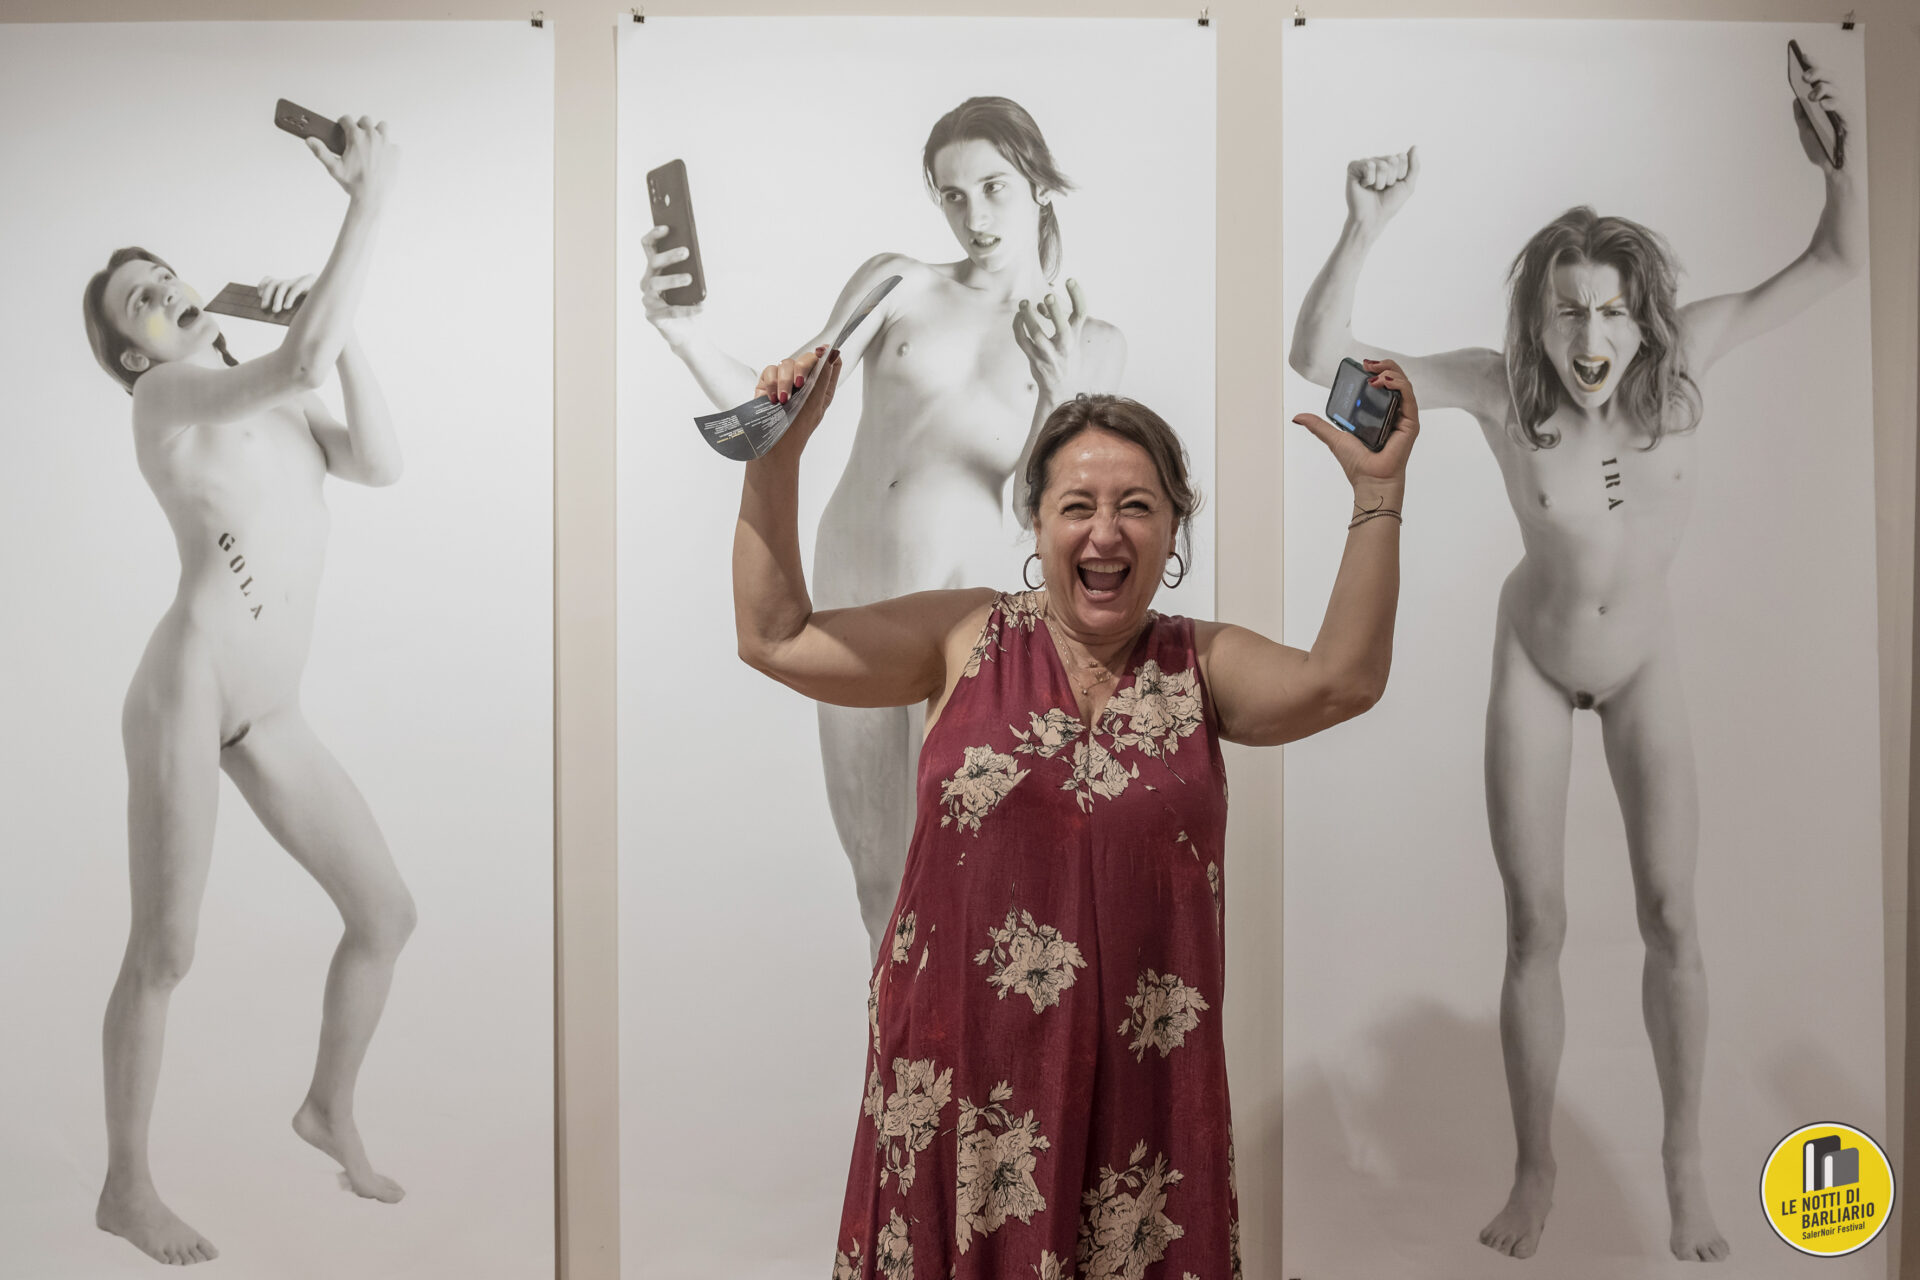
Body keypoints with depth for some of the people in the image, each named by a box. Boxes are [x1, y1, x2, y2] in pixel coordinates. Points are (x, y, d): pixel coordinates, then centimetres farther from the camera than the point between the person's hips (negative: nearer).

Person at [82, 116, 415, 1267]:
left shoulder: (272, 396, 19)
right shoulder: (169, 394, -6)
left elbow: (382, 465, 2)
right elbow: (306, 357, -25)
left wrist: (339, 329, -4)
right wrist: (372, 195, -18)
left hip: (272, 713, 7)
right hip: (187, 688, -7)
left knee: (387, 912, 9)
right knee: (166, 950, 0)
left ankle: (332, 1109, 30)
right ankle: (127, 1186, 18)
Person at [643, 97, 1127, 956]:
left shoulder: (1092, 344, 4)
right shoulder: (897, 283, 3)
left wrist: (1059, 396, -19)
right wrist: (685, 335, -23)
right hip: (851, 599, 2)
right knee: (875, 874, 15)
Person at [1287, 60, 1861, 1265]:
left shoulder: (1682, 355, -19)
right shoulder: (1502, 386, -24)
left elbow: (1837, 263, -11)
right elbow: (1321, 359, -32)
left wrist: (1838, 159, -27)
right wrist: (1366, 230, -43)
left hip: (1646, 665, 1)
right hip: (1533, 663, -1)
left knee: (1672, 916, -1)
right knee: (1535, 927, 3)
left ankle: (1686, 1158, 21)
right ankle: (1537, 1171, 20)